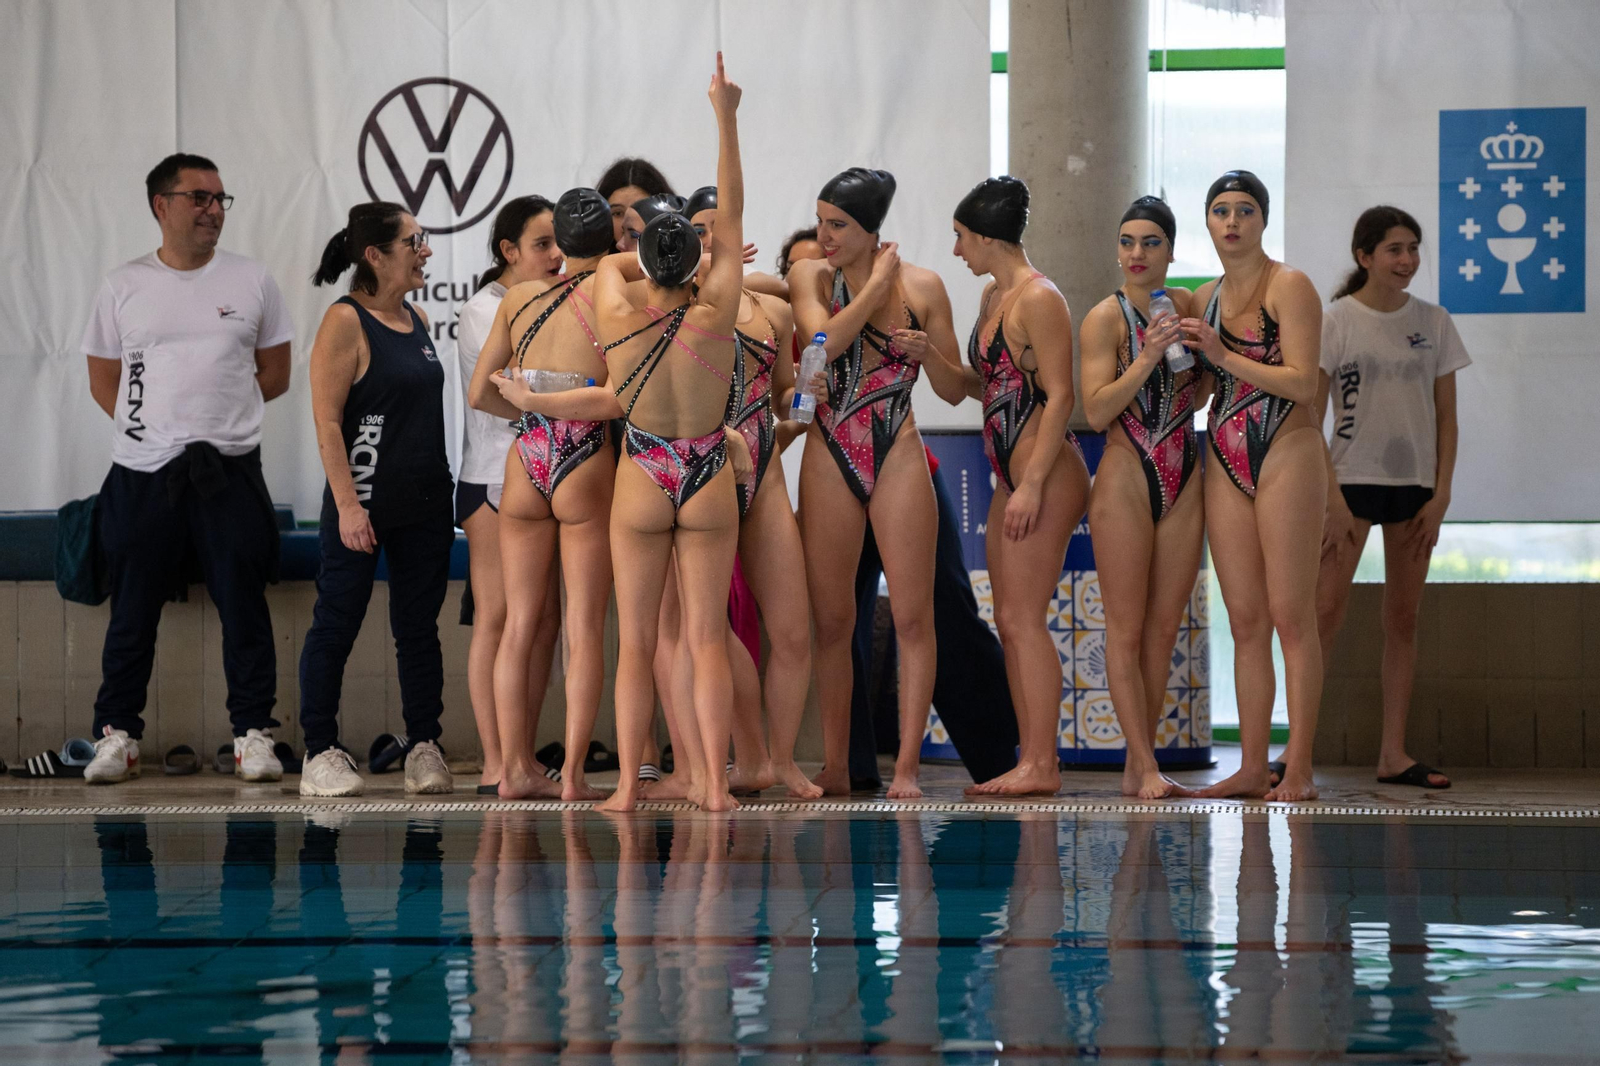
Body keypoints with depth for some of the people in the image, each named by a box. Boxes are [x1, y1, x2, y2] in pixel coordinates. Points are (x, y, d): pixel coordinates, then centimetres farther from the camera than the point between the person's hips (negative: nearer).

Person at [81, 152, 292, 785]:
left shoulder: (251, 282, 7)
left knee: (244, 607, -1)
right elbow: (103, 381, 10)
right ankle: (117, 734, 10)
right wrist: (158, 424, 0)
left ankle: (254, 734, 5)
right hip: (142, 473, 0)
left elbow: (274, 376, 10)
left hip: (231, 471, 0)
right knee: (133, 609, 3)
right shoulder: (123, 287, 6)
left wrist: (216, 416, 4)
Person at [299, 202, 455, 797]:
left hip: (425, 503, 7)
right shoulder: (345, 322, -10)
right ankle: (321, 753, 5)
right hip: (365, 504, -7)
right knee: (337, 624, 0)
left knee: (419, 625, 8)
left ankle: (424, 748, 11)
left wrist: (443, 488, 17)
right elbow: (327, 421, -14)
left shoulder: (417, 320, 12)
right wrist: (347, 504, -19)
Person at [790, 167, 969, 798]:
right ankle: (834, 768, 10)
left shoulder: (922, 286, 3)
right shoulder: (810, 277, 2)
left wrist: (927, 353, -12)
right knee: (832, 619, 3)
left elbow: (954, 391, 7)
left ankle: (906, 766, -1)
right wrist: (877, 283, -11)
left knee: (912, 615, -4)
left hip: (900, 459, 0)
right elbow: (823, 340, -19)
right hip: (830, 458, 0)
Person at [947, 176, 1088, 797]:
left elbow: (1060, 396, -16)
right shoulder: (993, 297, 17)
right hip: (1011, 475, 10)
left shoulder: (1039, 300, -11)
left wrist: (1033, 484, -20)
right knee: (1009, 619, 8)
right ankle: (1032, 762, 11)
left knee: (1023, 617, -11)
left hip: (1046, 472, -10)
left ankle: (1042, 765, -11)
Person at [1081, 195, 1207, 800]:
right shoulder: (1106, 318, -6)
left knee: (1164, 629, 6)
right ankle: (1145, 767, -4)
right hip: (1126, 480, -5)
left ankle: (1138, 766, 10)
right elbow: (1095, 411, -15)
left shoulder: (1188, 307, 8)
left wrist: (1203, 347, 4)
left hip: (1185, 482, 5)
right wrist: (1148, 355, -22)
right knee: (1126, 629, -5)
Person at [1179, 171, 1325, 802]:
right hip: (1225, 461, 6)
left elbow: (1302, 383, -14)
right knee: (1245, 622, 6)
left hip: (1286, 455, -6)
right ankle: (1252, 768, 8)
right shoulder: (1204, 299, 15)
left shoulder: (1289, 286, -5)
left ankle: (1299, 771, -6)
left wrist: (1224, 356, -15)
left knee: (1290, 615, -7)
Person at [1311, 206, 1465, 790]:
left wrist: (1440, 495, -1)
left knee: (1403, 618, 5)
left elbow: (1446, 417, 8)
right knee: (1326, 611, -10)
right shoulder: (1334, 322, -4)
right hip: (1352, 479, -4)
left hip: (1414, 485, 4)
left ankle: (1393, 753, 8)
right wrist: (1332, 498, -14)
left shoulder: (1433, 323, 6)